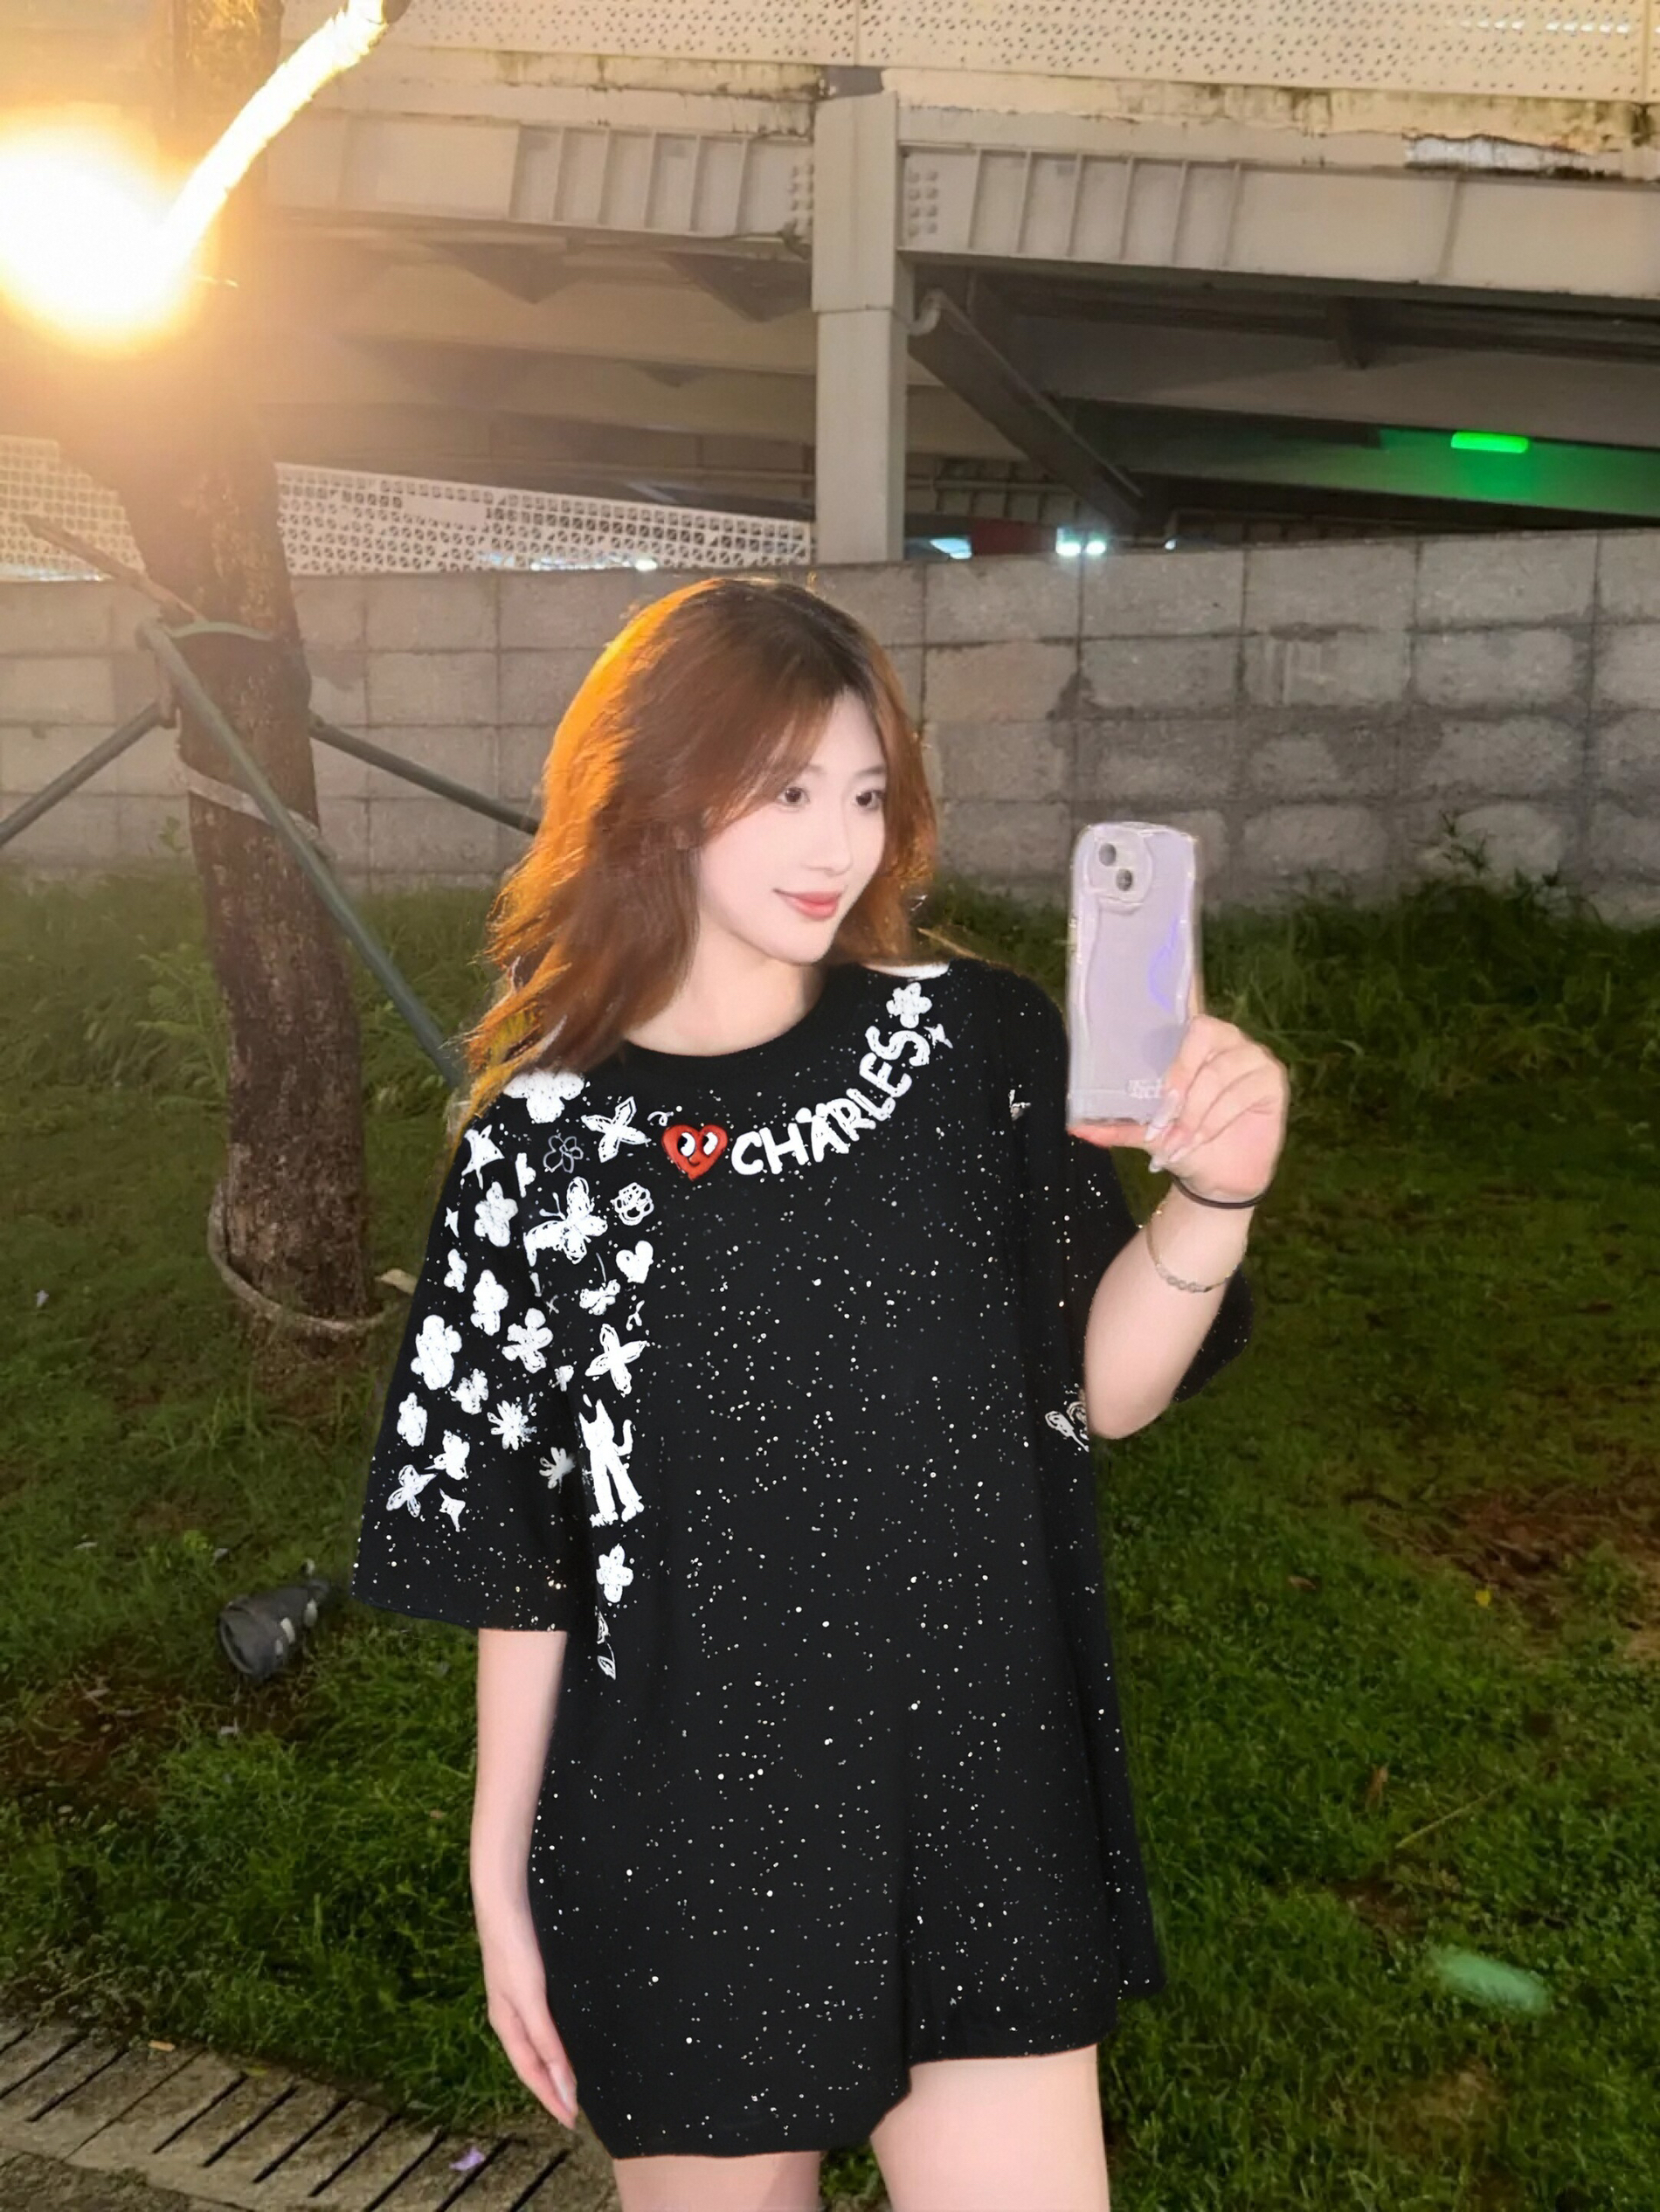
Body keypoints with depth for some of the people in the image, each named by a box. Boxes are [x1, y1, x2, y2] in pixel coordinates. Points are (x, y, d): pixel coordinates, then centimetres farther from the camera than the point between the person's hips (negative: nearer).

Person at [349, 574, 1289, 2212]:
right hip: (687, 1848, 0)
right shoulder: (544, 1141, -8)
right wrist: (500, 1877, 3)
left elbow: (1103, 1389, -3)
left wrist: (1214, 1197, -21)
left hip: (976, 1812, 1)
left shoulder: (973, 1047, -5)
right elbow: (519, 1555, -1)